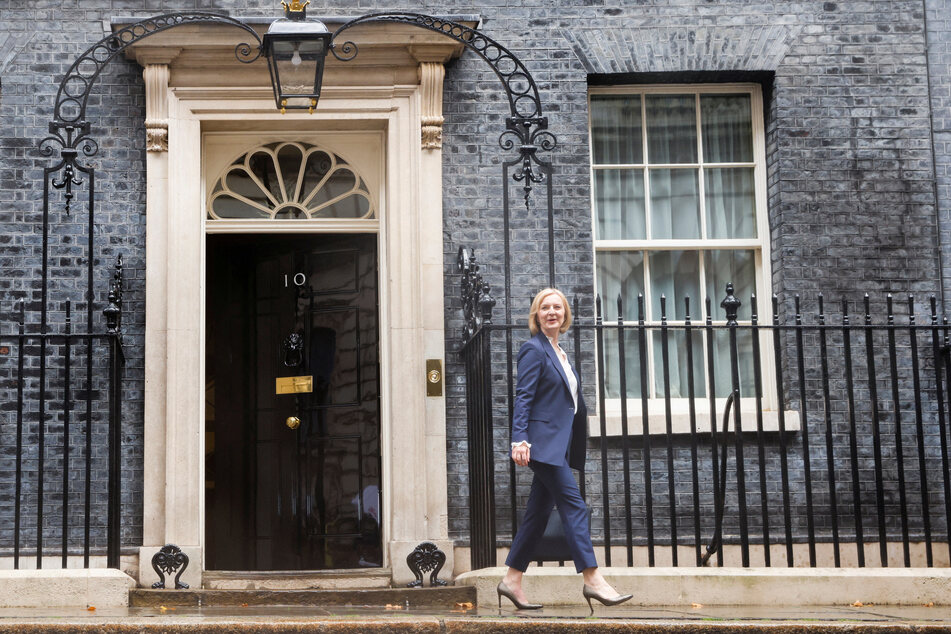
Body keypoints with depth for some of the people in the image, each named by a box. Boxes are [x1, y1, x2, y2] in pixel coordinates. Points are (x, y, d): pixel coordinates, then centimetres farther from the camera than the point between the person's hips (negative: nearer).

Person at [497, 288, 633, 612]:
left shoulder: (559, 353, 19)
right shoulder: (534, 349, -7)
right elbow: (523, 397, -14)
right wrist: (520, 439, -23)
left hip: (558, 444, 9)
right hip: (543, 442, -9)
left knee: (538, 513, 10)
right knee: (574, 505, -12)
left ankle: (512, 581, 16)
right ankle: (593, 580, -12)